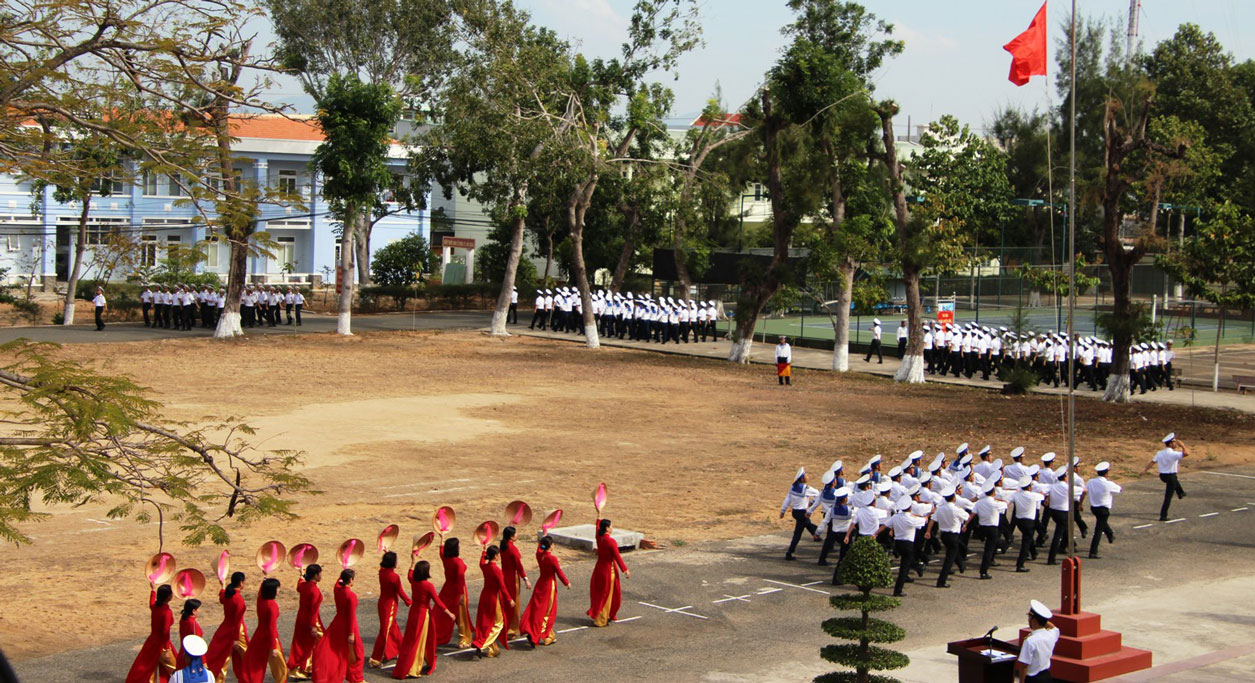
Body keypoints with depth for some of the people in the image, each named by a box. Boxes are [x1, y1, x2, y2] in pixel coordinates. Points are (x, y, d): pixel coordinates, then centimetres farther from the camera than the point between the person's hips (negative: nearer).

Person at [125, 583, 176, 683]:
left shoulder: (155, 606, -2)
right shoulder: (167, 612, -24)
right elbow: (165, 632, -26)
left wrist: (153, 590, 40)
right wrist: (166, 650, -24)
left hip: (151, 641, 7)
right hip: (161, 644, -7)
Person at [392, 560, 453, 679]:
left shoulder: (413, 582, -2)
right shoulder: (428, 586, -19)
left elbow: (410, 574, 23)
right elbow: (438, 602, -15)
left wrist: (413, 561, 35)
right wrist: (449, 613, -5)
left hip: (413, 611, 6)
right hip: (424, 614, -6)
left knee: (411, 640, 15)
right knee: (417, 642, 1)